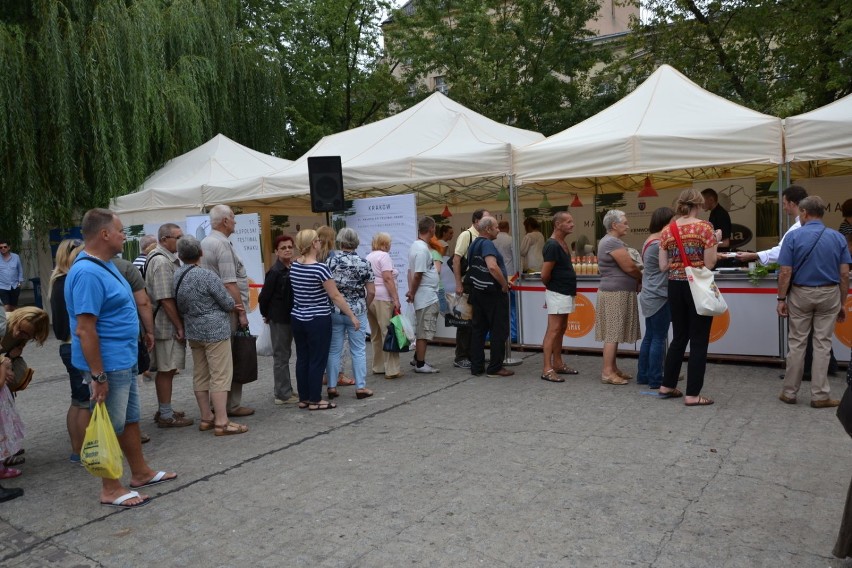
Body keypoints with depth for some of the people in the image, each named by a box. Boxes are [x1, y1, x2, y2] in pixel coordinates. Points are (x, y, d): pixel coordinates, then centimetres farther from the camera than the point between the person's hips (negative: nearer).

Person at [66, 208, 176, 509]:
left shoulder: (105, 264, 9)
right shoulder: (88, 273, -23)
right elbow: (84, 330, -26)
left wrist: (142, 332, 21)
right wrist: (98, 376, -25)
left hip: (125, 359, 10)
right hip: (108, 364, -10)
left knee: (131, 418, 19)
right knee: (112, 427, 3)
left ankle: (141, 473, 33)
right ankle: (111, 490, 17)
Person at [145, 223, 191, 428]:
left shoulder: (168, 259, 14)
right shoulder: (161, 261, -17)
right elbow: (165, 299, -21)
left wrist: (179, 325, 17)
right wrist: (179, 326, -17)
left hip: (169, 325, 10)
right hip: (167, 325, -10)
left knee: (166, 370, 16)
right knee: (166, 370, -2)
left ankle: (164, 411, 26)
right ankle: (166, 416, 6)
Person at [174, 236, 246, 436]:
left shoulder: (177, 276, 4)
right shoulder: (206, 275, -17)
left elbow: (179, 307, 13)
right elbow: (228, 303, -12)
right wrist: (232, 304, 9)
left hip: (193, 331, 8)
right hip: (215, 331, -8)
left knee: (200, 376, 13)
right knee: (220, 376, -4)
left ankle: (206, 418, 20)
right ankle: (222, 423, -4)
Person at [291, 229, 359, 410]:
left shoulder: (293, 265, 1)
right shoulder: (320, 268, -18)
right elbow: (335, 296, -16)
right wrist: (352, 316, -9)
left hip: (297, 319, 7)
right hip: (318, 321, -7)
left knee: (302, 359, 14)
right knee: (317, 361, 4)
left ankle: (303, 398, 23)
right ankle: (315, 400, 12)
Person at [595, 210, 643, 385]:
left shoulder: (608, 241, 17)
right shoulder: (613, 242, -16)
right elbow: (629, 267, -17)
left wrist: (638, 275, 6)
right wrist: (642, 278, 1)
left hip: (616, 293, 10)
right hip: (615, 293, -10)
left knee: (614, 332, 13)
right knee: (613, 333, -7)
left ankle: (613, 368, 19)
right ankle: (607, 372, -4)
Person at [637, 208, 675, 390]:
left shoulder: (650, 241, 13)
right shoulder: (659, 244, -19)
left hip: (650, 296, 10)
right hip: (659, 297, -10)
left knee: (649, 336, 14)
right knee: (659, 339, -3)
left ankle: (643, 375, 20)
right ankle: (655, 380, 4)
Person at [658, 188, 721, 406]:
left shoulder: (667, 230, 4)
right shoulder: (705, 227, -9)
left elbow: (663, 266, 2)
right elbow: (710, 263, -10)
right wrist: (715, 241, 3)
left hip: (675, 287, 5)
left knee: (679, 337, 18)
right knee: (698, 341, 3)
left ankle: (667, 386, 24)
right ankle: (692, 395, 6)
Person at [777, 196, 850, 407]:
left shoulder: (794, 237, -8)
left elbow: (785, 273, -12)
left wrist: (781, 299, -3)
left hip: (801, 294, -1)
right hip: (829, 295, 2)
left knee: (796, 343, 7)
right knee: (822, 344, 5)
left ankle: (790, 392, 13)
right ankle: (819, 396, 8)